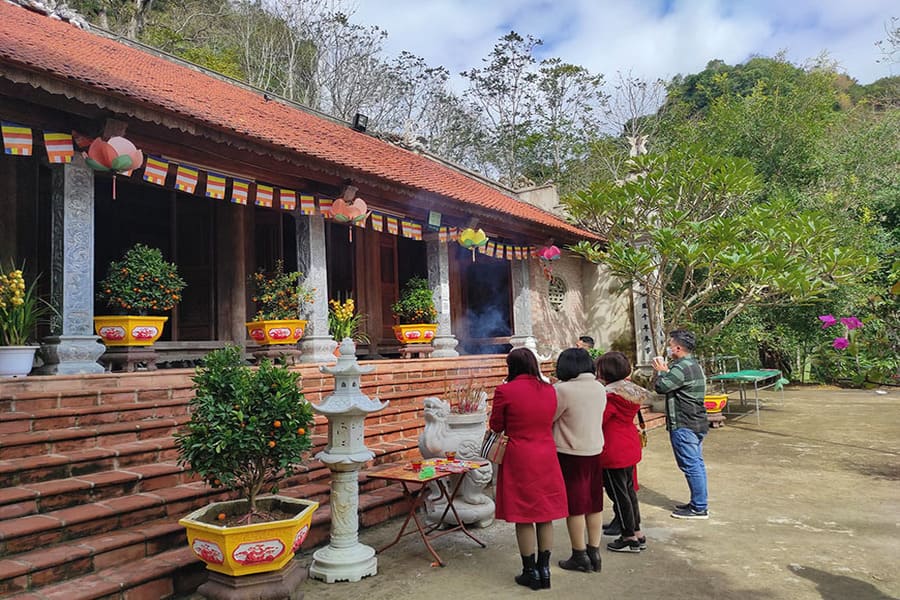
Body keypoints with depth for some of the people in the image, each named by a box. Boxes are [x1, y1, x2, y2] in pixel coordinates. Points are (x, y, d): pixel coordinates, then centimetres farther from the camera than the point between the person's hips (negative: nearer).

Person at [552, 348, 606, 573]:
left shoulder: (563, 390, -20)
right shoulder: (600, 388, 1)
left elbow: (547, 418, -11)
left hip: (570, 454, -6)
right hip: (595, 451, 6)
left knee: (575, 505, 5)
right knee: (594, 504, 15)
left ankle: (580, 556, 15)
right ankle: (594, 552, 24)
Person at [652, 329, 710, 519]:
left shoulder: (682, 368, -20)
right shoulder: (694, 365, 14)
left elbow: (661, 387, -21)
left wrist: (661, 371, -4)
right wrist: (665, 370, 8)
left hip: (684, 425, -11)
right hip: (696, 423, 11)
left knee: (691, 465, -3)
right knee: (696, 463, 16)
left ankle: (699, 508, 4)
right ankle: (698, 503, 25)